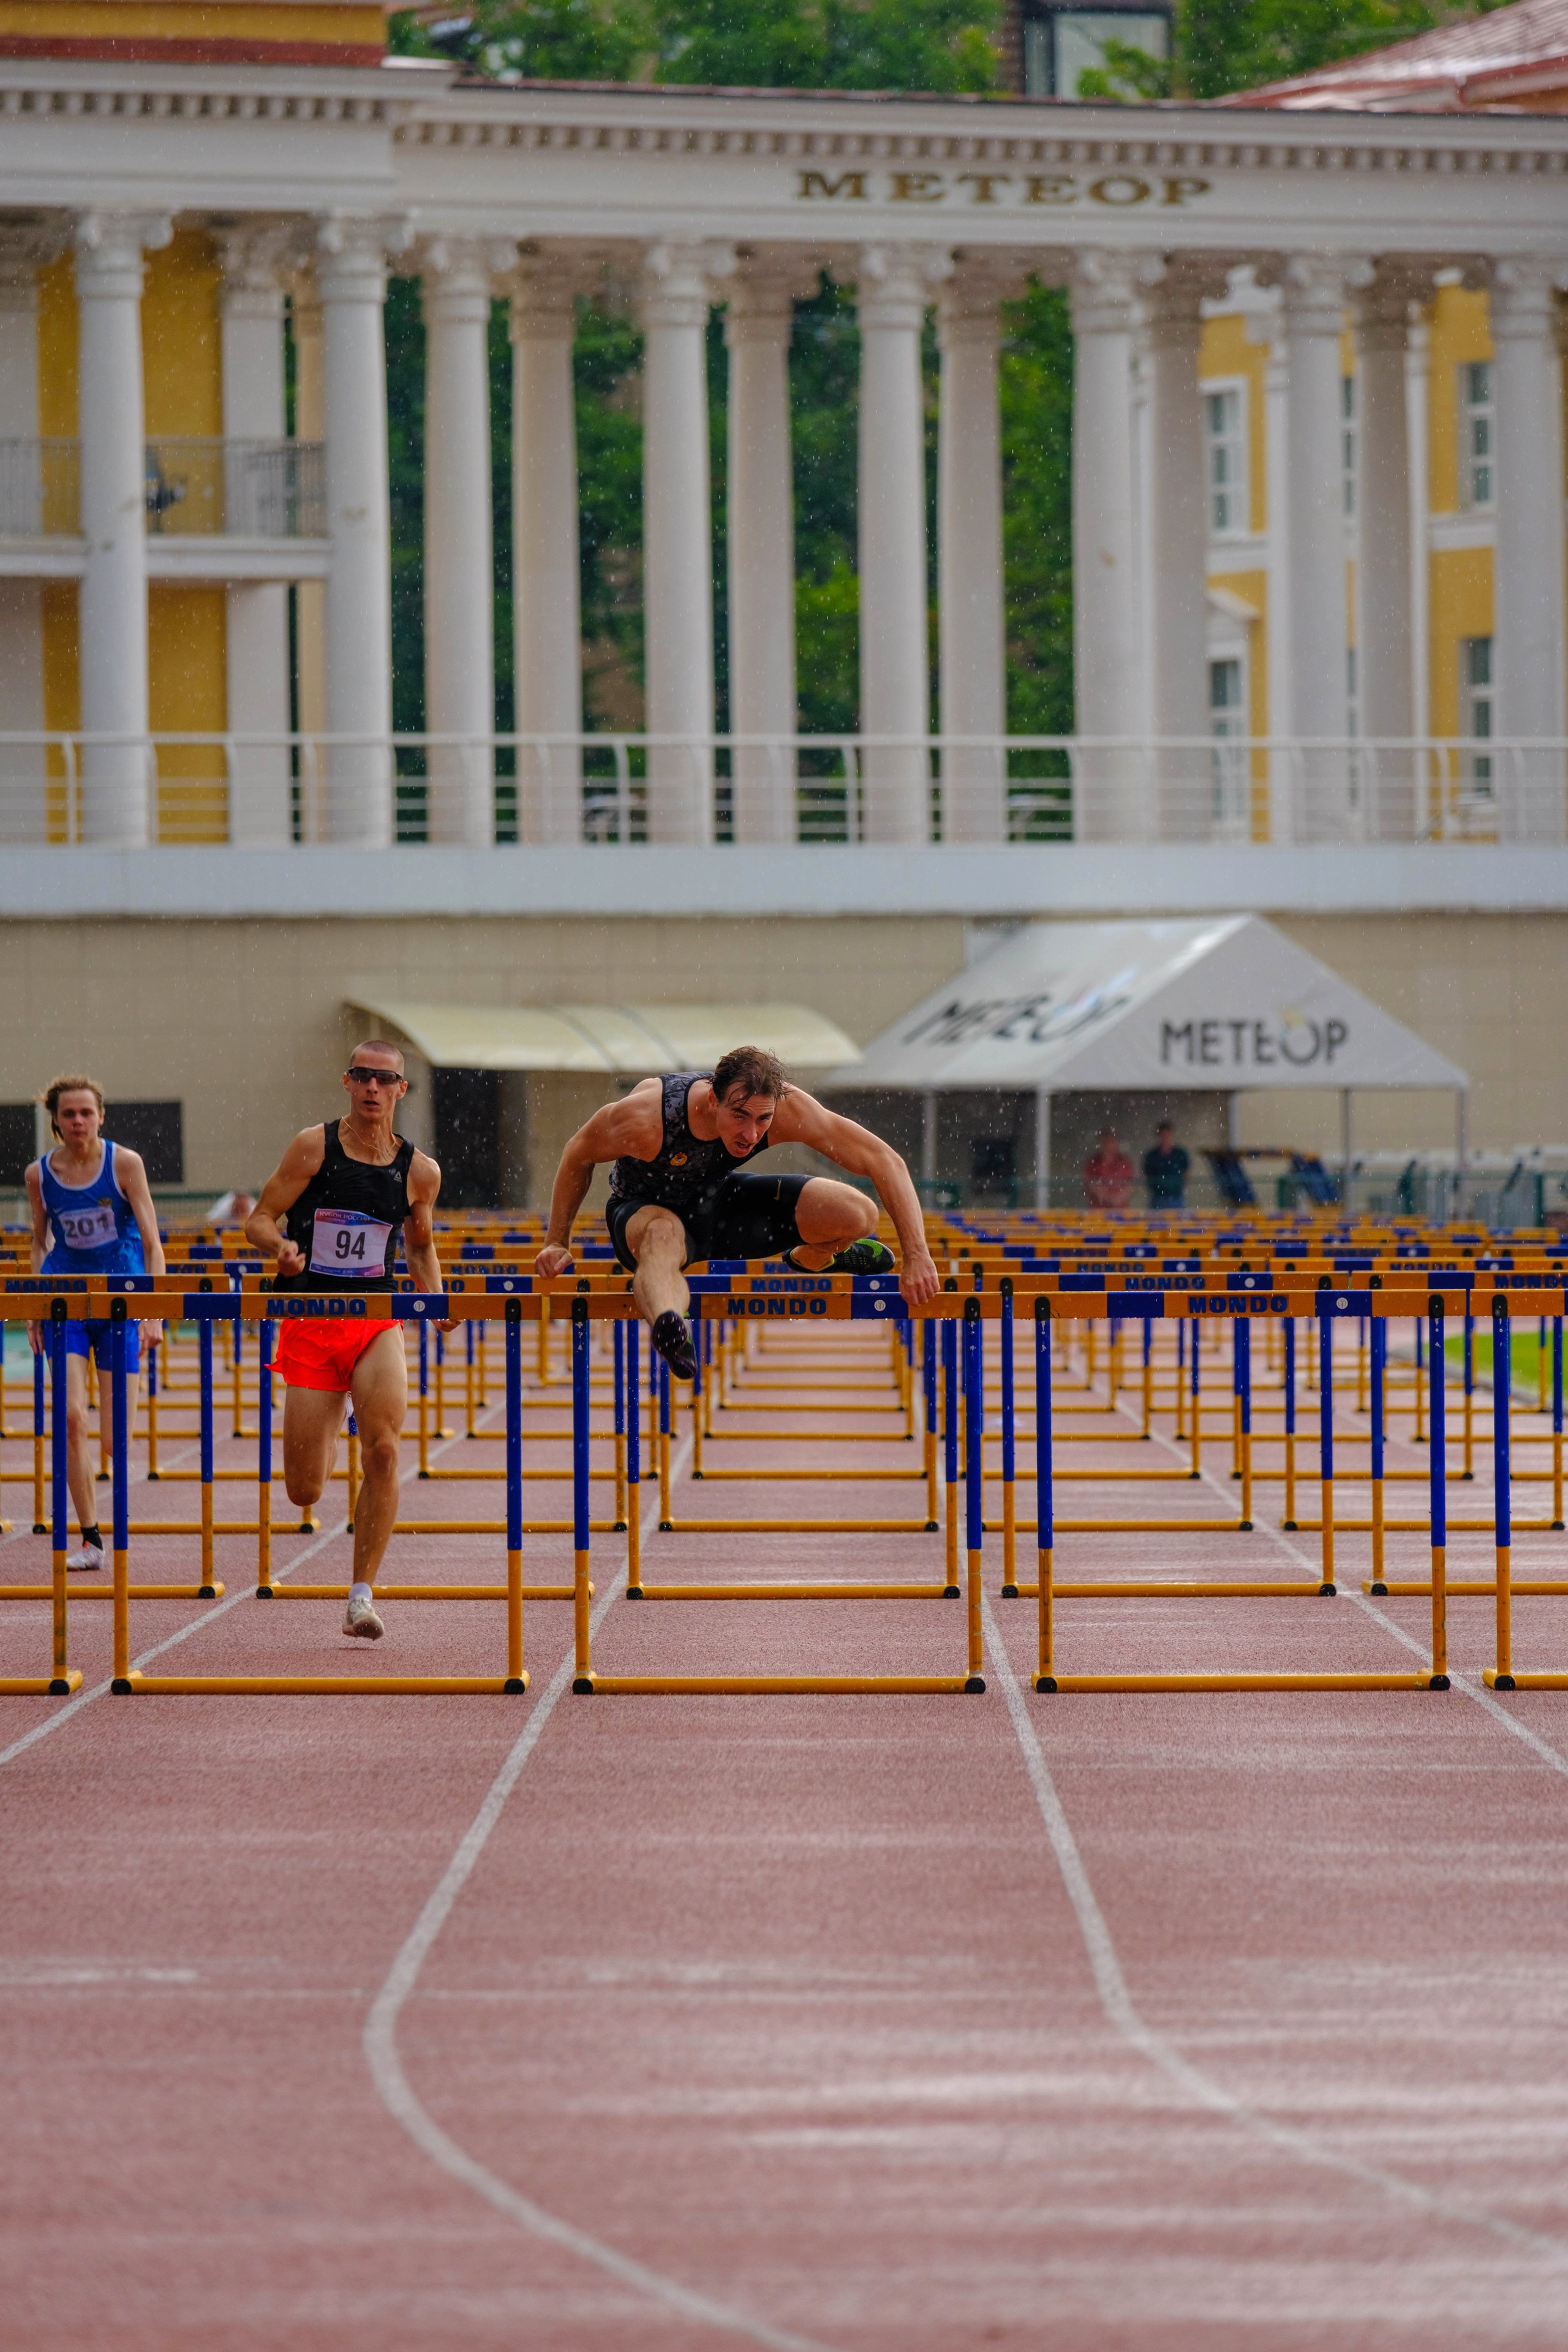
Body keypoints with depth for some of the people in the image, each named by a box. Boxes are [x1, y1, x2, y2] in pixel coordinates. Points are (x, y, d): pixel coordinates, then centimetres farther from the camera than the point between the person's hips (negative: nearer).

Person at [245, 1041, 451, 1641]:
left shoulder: (418, 1172, 4)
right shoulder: (314, 1147, -4)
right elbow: (258, 1220, -1)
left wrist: (435, 1300, 3)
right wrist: (281, 1245, -24)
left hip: (378, 1320, 1)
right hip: (310, 1322, -1)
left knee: (383, 1452, -23)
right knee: (305, 1491, -1)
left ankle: (362, 1594, -12)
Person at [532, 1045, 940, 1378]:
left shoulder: (787, 1108, -29)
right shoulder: (644, 1118, -35)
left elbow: (885, 1161, -24)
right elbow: (579, 1154, -13)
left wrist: (917, 1257, -29)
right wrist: (557, 1242, -7)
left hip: (721, 1197, 4)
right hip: (646, 1209, -4)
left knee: (858, 1216, -13)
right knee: (662, 1236, -43)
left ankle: (810, 1259, 24)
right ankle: (668, 1327, -76)